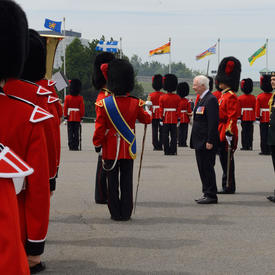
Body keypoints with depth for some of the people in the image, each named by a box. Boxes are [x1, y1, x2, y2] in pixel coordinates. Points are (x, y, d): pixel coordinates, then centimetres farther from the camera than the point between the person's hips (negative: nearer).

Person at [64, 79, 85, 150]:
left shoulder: (67, 97, -4)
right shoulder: (80, 98, -4)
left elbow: (65, 108, -2)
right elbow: (82, 109, -2)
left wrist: (65, 116, 5)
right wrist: (81, 117, 7)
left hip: (70, 118, 0)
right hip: (77, 118, 0)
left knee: (70, 132, 3)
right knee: (76, 132, 3)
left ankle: (71, 146, 0)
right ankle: (76, 146, 1)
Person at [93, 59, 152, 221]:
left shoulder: (104, 104, -11)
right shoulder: (135, 104, -7)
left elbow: (100, 127, -7)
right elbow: (147, 119, 11)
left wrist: (97, 144, 5)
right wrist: (147, 113, 32)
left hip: (111, 150, -1)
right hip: (129, 150, 1)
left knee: (113, 181, 7)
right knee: (127, 181, 8)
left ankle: (115, 213, 10)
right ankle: (126, 213, 10)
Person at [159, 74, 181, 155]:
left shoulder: (162, 97, -3)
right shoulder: (177, 98, -1)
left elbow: (161, 110, -3)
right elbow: (178, 109, 0)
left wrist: (161, 119, 2)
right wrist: (179, 119, 6)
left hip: (165, 119, -1)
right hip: (174, 120, 1)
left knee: (165, 136, 3)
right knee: (173, 135, 3)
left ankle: (167, 151, 1)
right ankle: (173, 151, 1)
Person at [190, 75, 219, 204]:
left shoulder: (211, 100, -15)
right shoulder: (201, 99, 16)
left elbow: (213, 122, -20)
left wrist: (210, 141, -22)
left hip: (206, 142, -10)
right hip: (200, 142, 10)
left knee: (207, 168, -5)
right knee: (202, 168, 13)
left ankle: (211, 196, 0)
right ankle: (206, 193, 20)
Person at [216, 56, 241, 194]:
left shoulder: (231, 97, -14)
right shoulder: (224, 95, 17)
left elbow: (232, 117, -19)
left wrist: (228, 133, -22)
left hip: (227, 135, -10)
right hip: (221, 135, 10)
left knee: (227, 161, -4)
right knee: (224, 161, 13)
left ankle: (229, 187, 1)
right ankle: (227, 186, 18)